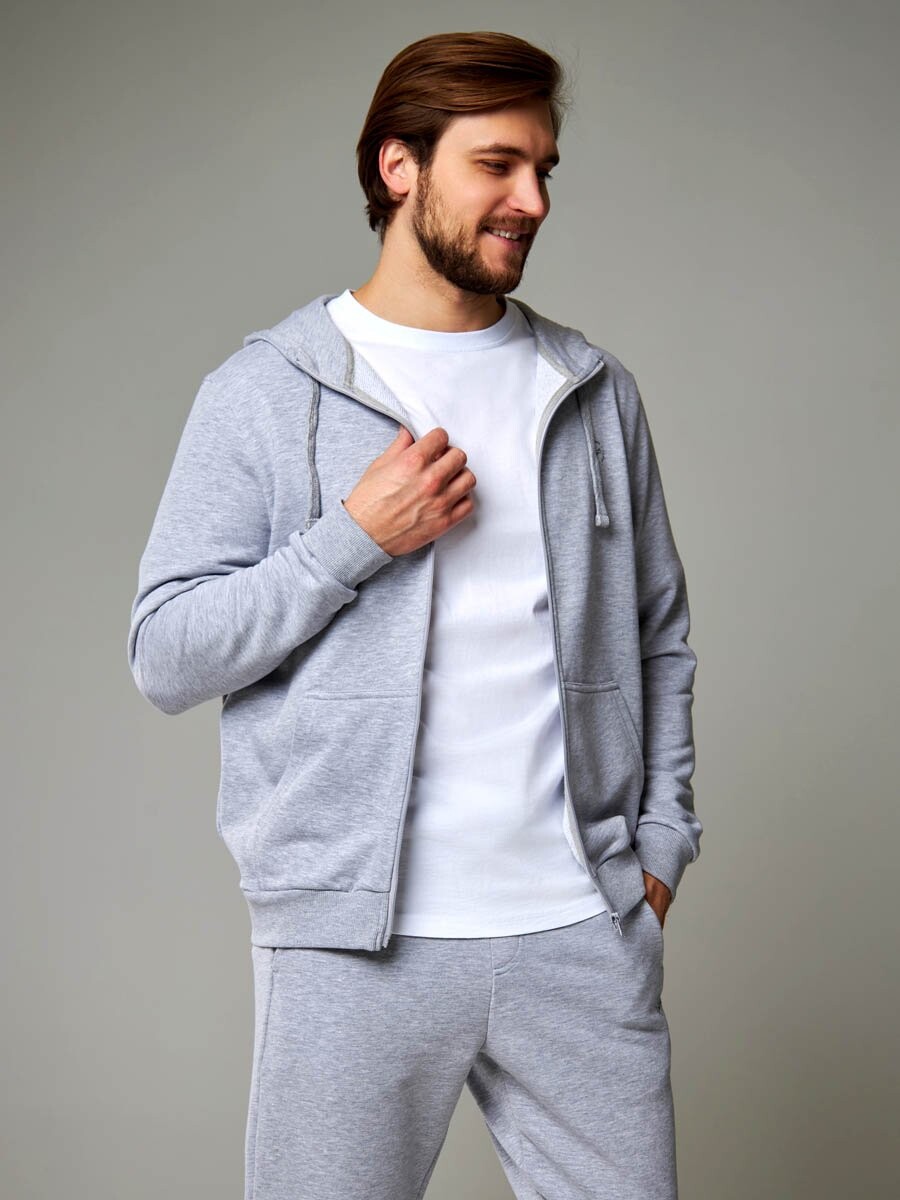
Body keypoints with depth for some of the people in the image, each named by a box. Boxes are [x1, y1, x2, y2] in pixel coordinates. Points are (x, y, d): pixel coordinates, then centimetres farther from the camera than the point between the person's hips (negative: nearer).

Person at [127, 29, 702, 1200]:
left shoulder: (596, 392, 10)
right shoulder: (264, 392, 0)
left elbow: (659, 634, 14)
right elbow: (165, 656, -4)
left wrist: (661, 840, 5)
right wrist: (356, 539, -13)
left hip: (584, 929, 3)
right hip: (354, 941, -2)